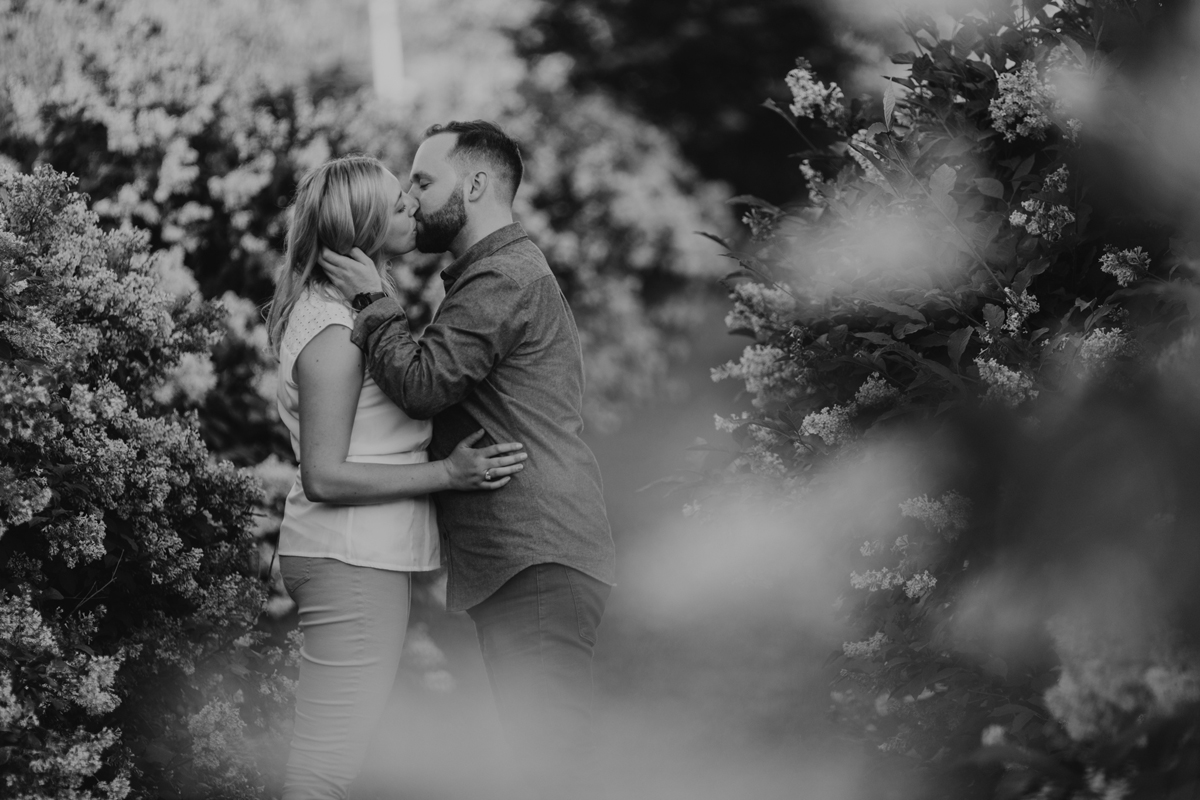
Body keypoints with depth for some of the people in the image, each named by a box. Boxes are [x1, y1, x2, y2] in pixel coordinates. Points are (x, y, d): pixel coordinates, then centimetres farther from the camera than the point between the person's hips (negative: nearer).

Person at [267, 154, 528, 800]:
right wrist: (449, 473, -19)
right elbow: (325, 476, -20)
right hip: (350, 560, -11)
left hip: (358, 559, 11)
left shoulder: (351, 309, 15)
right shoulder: (332, 328, -17)